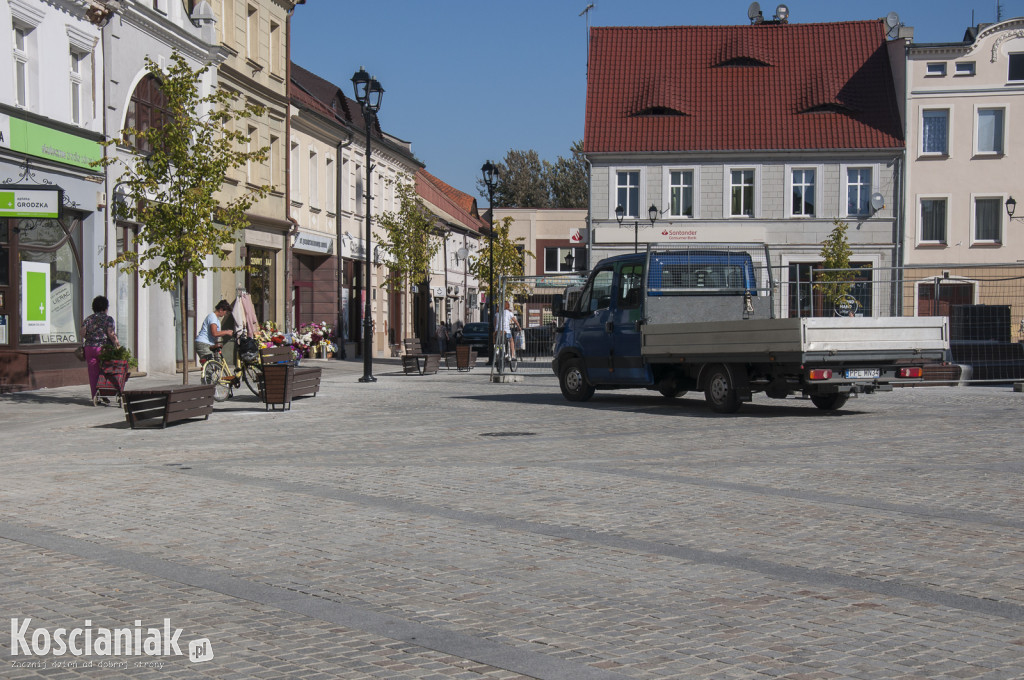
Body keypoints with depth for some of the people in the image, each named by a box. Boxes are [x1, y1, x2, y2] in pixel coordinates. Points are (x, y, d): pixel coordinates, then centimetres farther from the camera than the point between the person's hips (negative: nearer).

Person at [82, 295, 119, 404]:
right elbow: (111, 334, -13)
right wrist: (117, 344, -6)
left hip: (89, 349, 3)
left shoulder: (88, 319, 8)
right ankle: (103, 395, 6)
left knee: (93, 374, 4)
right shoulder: (108, 319, -4)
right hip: (104, 348, -3)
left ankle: (94, 396, 0)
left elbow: (82, 333, 1)